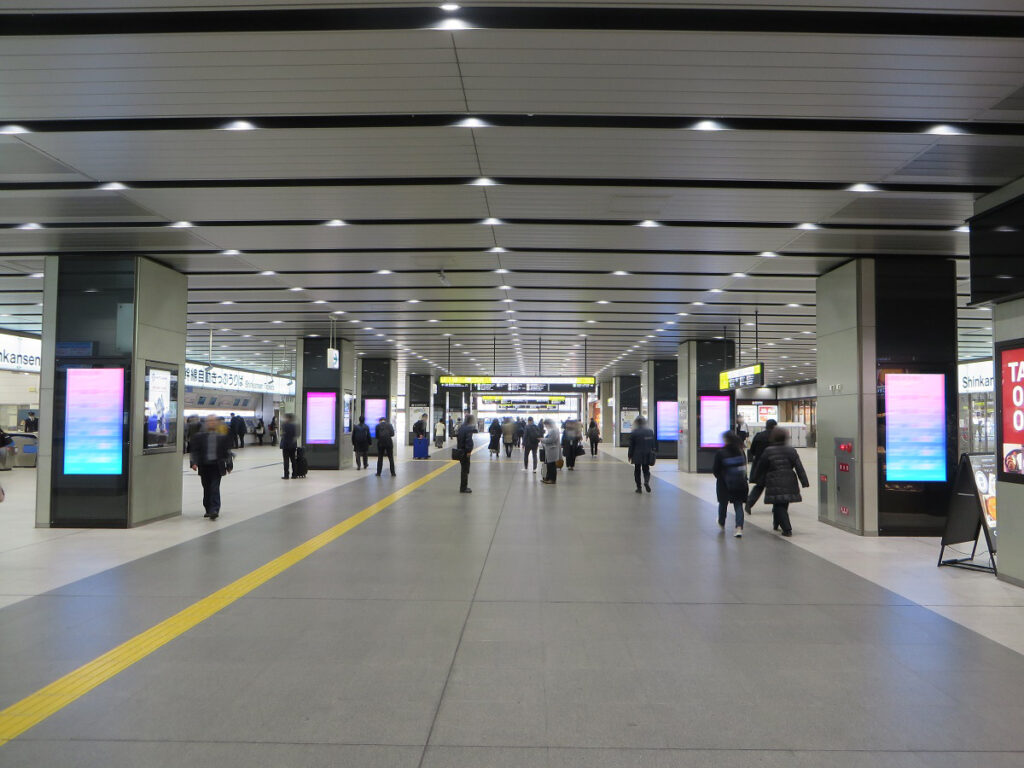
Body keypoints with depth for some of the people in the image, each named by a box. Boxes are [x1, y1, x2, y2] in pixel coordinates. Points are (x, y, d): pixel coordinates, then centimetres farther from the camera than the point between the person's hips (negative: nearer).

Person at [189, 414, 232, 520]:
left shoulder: (223, 436, 3)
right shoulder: (198, 436, 5)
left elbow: (227, 451, 9)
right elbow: (193, 451, 5)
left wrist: (229, 465, 12)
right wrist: (193, 462, -8)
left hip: (217, 466, -2)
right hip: (204, 466, 2)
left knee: (215, 488, -9)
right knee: (206, 489, 10)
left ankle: (214, 510, -12)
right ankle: (208, 510, 21)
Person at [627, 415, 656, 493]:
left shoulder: (633, 433, -10)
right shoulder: (650, 431, 0)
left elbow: (631, 445, -6)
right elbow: (654, 443, 6)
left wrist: (629, 455, 4)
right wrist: (654, 453, 17)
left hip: (637, 455, -2)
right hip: (647, 455, 3)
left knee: (637, 471, 9)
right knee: (646, 469, 14)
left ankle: (639, 488, 8)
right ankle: (646, 481, -15)